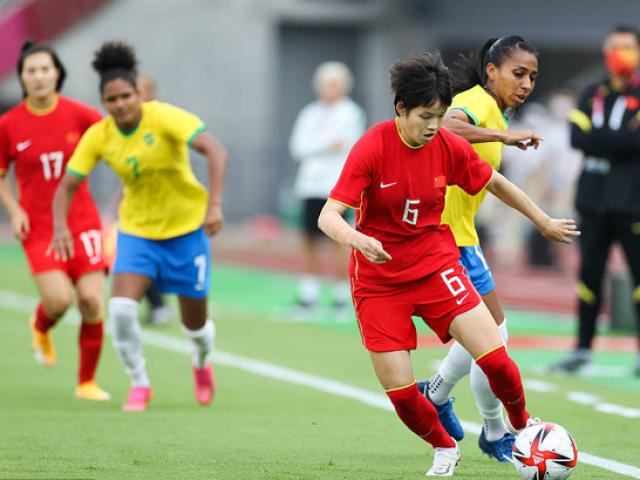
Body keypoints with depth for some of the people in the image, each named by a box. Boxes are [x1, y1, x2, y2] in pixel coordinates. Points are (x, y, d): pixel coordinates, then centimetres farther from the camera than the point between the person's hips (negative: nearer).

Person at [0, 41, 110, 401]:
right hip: (38, 226, -1)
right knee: (58, 299, -18)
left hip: (81, 220, 1)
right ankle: (40, 328, 21)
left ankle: (87, 382, 8)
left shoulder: (78, 115, -3)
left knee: (92, 300, -10)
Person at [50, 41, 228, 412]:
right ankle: (139, 384, 2)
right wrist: (60, 225, -23)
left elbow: (215, 151, -29)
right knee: (121, 308, -20)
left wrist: (215, 204, -41)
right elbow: (67, 186, -4)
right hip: (137, 230, 2)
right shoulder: (98, 137, -9)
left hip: (187, 227, -2)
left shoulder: (164, 117, -21)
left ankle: (203, 362, 44)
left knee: (195, 323, 7)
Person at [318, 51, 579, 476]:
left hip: (435, 264, 2)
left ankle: (523, 425, 15)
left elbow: (496, 183, 12)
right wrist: (356, 239, -44)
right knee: (400, 391, -6)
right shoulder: (372, 149, -18)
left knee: (494, 357, -14)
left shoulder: (450, 147, -8)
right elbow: (328, 216, -23)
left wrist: (544, 222, 20)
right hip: (379, 278, -2)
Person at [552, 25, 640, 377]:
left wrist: (601, 140, -14)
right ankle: (583, 350, 14)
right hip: (595, 199, 4)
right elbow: (578, 137, -2)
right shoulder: (592, 95, 12)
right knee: (590, 273, 7)